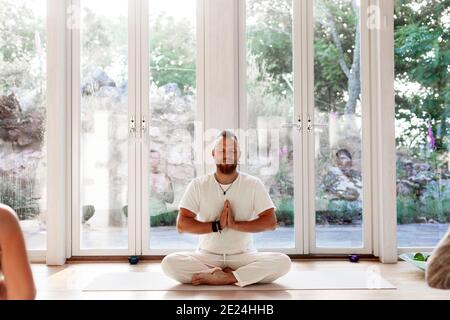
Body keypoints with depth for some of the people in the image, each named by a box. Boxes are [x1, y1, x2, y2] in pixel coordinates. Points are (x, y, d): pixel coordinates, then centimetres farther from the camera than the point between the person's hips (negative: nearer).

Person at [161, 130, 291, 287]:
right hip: (206, 256, 1)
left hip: (244, 256, -1)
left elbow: (270, 222, -7)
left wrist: (235, 224, -19)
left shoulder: (253, 184, -1)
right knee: (169, 262, -27)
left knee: (283, 262, -27)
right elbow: (181, 224, -6)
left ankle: (220, 277, -20)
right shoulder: (198, 185, 0)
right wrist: (217, 225, -18)